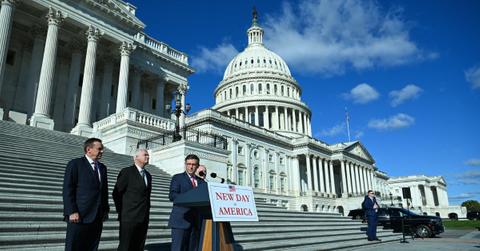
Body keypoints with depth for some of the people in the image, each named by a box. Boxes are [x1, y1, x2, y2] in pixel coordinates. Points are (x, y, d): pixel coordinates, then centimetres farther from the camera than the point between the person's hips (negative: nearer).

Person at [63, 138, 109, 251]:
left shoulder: (102, 167, 16)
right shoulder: (75, 164, -2)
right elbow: (68, 189, -8)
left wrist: (105, 210, 11)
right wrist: (72, 212, -14)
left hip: (97, 218, 6)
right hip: (79, 216, -5)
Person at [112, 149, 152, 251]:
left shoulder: (148, 175, 15)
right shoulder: (127, 172, -5)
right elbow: (116, 193, -6)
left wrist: (146, 214, 14)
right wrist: (121, 212, -4)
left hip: (143, 219, 6)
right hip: (129, 218, -6)